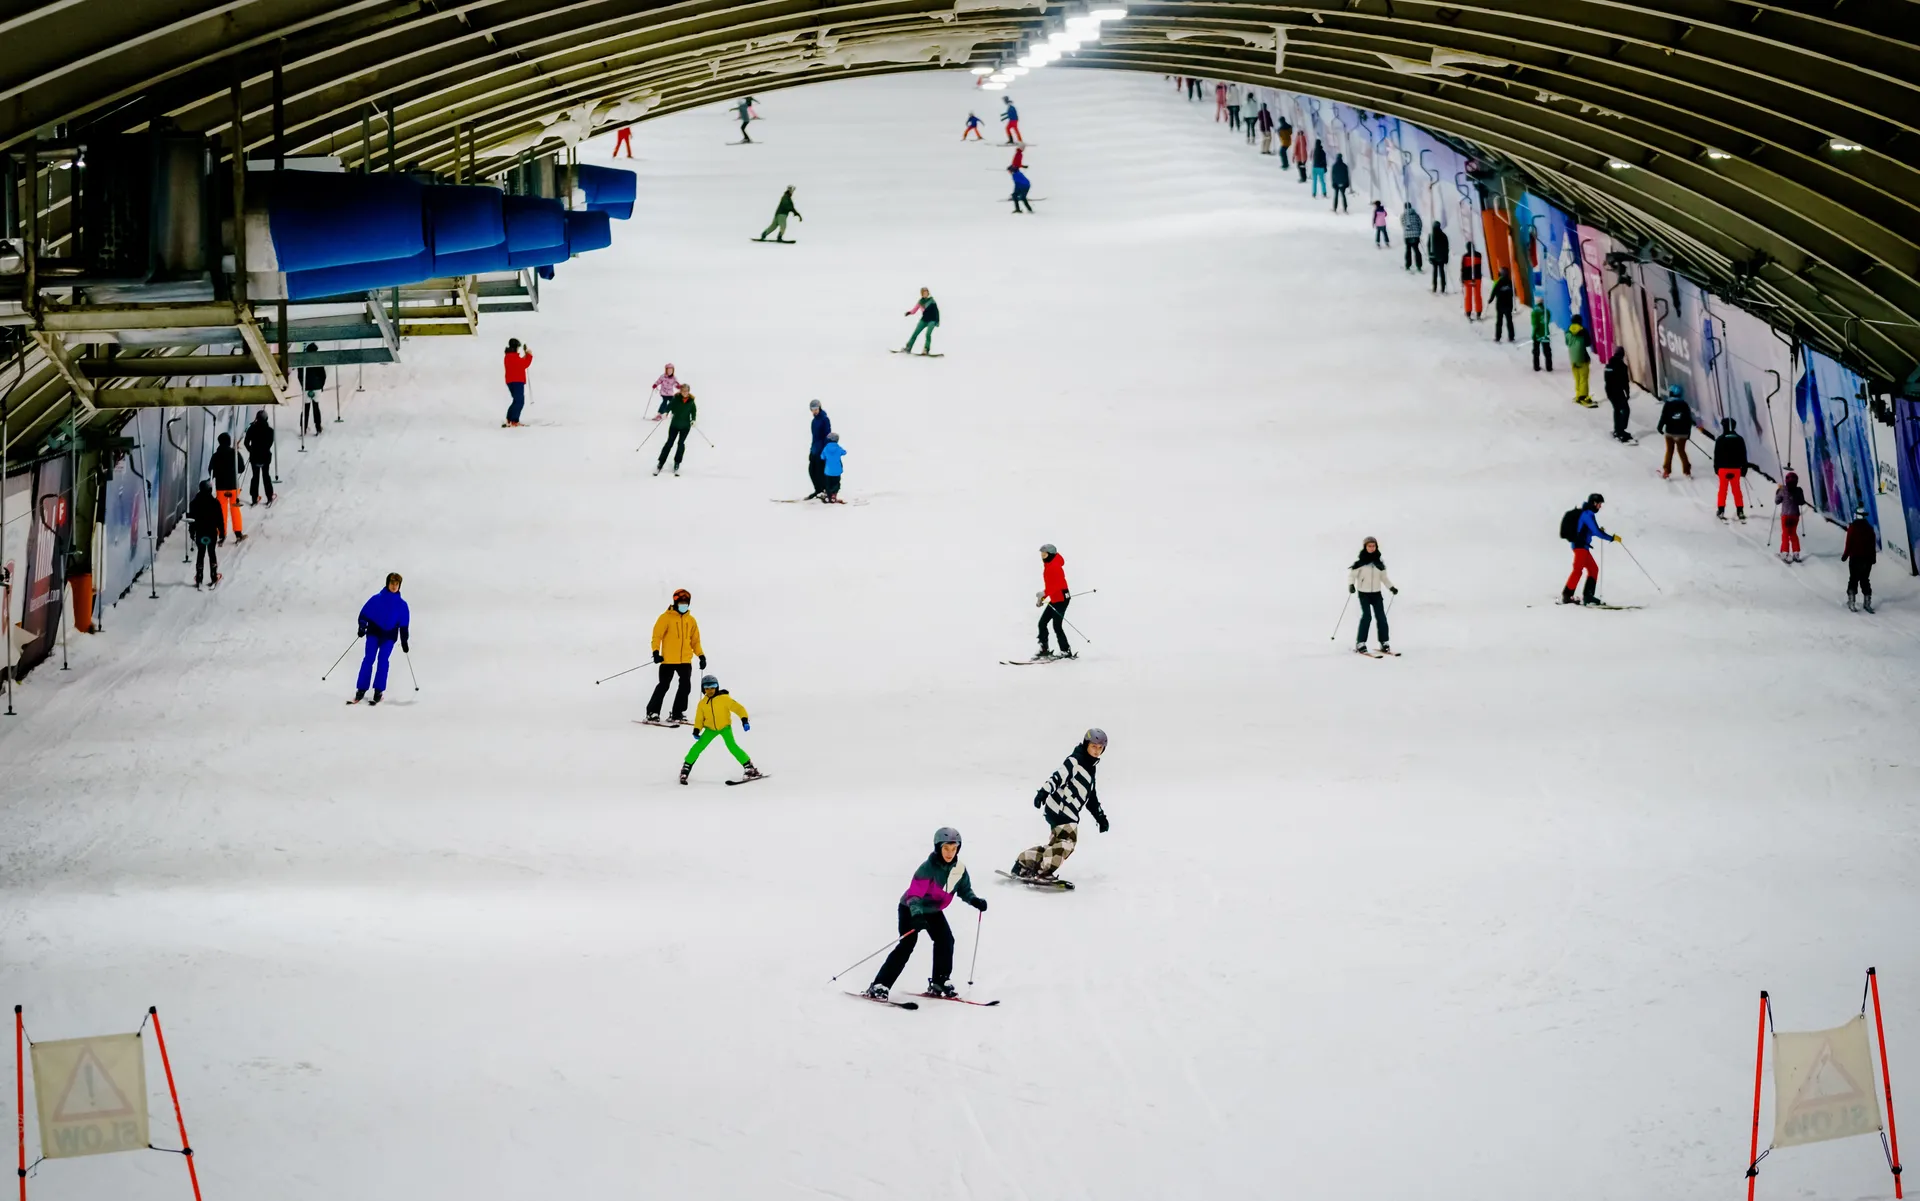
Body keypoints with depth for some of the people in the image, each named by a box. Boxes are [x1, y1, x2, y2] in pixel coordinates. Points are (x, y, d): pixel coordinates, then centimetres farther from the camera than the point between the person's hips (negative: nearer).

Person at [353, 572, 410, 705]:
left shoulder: (401, 604, 5)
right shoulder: (377, 599, 1)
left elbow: (404, 624, 11)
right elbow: (365, 613, 3)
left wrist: (404, 641, 7)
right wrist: (362, 626, -12)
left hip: (389, 635, 1)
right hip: (374, 633, -1)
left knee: (382, 659, -13)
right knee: (369, 658, -11)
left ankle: (379, 691, -8)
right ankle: (361, 690, -10)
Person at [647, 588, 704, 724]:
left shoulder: (691, 620, 13)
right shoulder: (666, 618, -2)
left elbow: (695, 640, 19)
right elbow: (657, 635, -7)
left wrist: (701, 656, 11)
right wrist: (656, 652, -19)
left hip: (685, 660, 5)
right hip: (668, 660, -4)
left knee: (686, 686, -3)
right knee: (663, 686, -3)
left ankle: (677, 714, 7)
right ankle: (652, 712, 6)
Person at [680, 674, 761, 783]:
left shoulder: (724, 699, -15)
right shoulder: (702, 703, -3)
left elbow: (739, 708, -13)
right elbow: (699, 719, 6)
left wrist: (744, 721, -25)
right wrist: (696, 730, -11)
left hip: (725, 727, -3)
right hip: (710, 728, 3)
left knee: (732, 746, -19)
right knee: (699, 746, -11)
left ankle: (749, 767, -9)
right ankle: (686, 767, 2)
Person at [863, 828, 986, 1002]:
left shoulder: (959, 869, -12)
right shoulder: (927, 868, -31)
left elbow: (964, 890, 5)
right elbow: (913, 894, -38)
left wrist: (974, 900, -16)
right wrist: (916, 915, -55)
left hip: (933, 911, 6)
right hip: (911, 909, -6)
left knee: (945, 940, -11)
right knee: (907, 945, -18)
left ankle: (939, 983, 4)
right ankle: (879, 986, -19)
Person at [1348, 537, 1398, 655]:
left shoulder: (1380, 562, 8)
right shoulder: (1360, 562, -5)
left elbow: (1384, 578, 17)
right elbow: (1351, 574, -5)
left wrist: (1391, 587, 8)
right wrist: (1351, 585, -22)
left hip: (1376, 593, 4)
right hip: (1363, 593, -4)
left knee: (1381, 617, -2)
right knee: (1366, 616, -15)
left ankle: (1384, 644, 5)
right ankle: (1360, 644, -10)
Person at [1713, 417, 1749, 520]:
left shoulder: (1720, 440, -7)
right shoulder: (1739, 439, 3)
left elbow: (1717, 455, -4)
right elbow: (1743, 455, 6)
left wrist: (1716, 468, 5)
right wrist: (1744, 468, 13)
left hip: (1723, 468, -2)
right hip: (1736, 468, 2)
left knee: (1723, 489, 4)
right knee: (1736, 489, 8)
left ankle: (1721, 510, 2)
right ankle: (1740, 511, 6)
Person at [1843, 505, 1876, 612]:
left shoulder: (1852, 528, -12)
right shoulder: (1869, 528, 0)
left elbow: (1849, 543, -13)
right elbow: (1873, 544, 5)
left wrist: (1845, 555, -1)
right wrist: (1873, 557, 15)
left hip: (1855, 558, -3)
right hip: (1867, 558, 3)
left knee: (1853, 579, 6)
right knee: (1865, 580, 11)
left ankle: (1851, 601, 0)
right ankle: (1867, 602, 7)